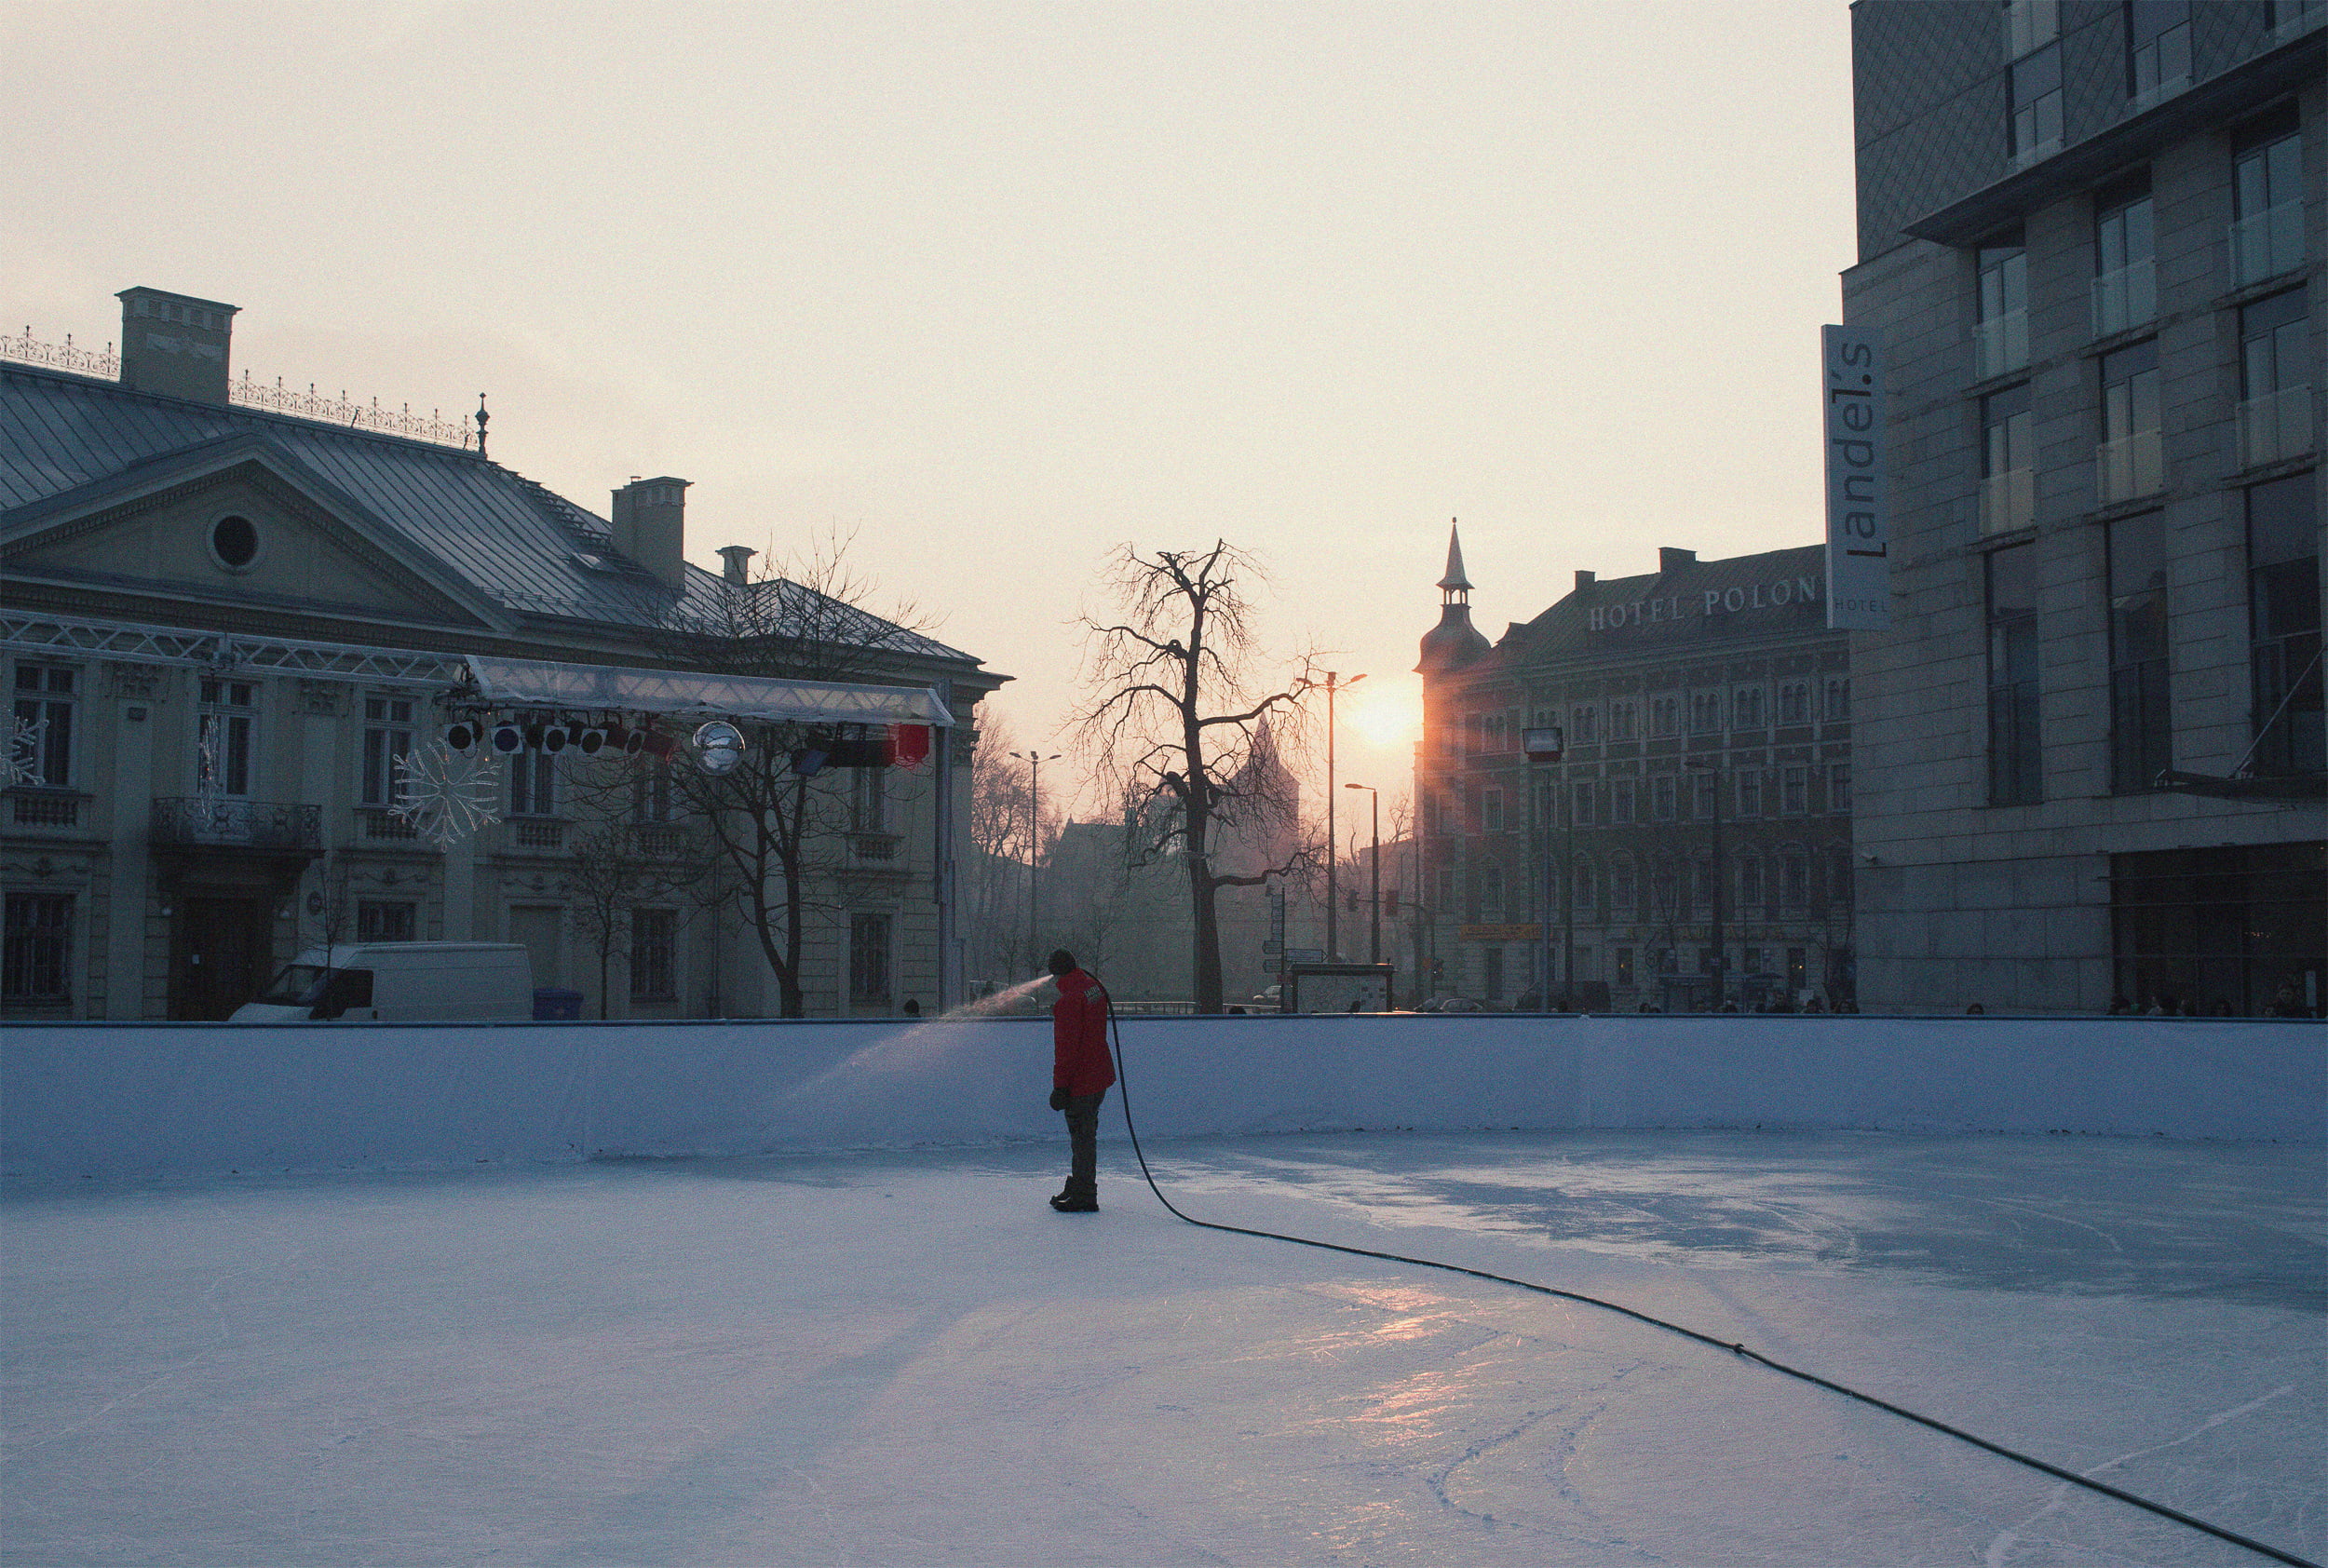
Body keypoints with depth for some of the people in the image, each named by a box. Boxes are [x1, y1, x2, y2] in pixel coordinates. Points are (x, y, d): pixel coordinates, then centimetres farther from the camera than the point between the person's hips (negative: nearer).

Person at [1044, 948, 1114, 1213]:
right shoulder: (1095, 988, 7)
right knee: (1085, 1134, 18)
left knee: (1082, 1137, -3)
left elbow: (1066, 1047, -23)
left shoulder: (1069, 1000, -20)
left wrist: (1060, 1086, -20)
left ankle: (1083, 1198, 1)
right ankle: (1076, 1188, 29)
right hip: (1100, 1076, 9)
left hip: (1080, 1081, -9)